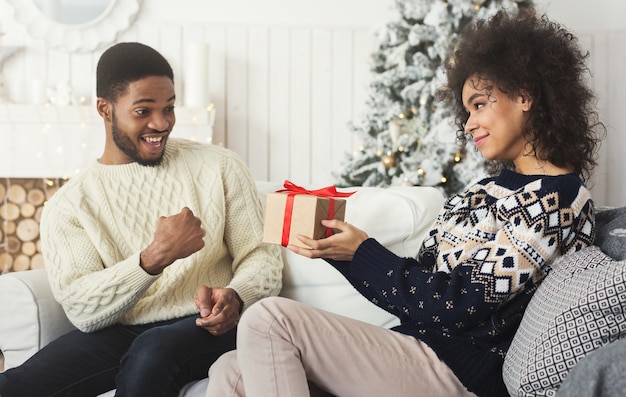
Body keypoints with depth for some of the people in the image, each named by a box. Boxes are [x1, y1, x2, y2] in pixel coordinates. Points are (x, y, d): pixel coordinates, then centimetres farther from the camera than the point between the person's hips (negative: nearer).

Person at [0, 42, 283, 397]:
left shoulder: (219, 167, 9)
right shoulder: (69, 206, 7)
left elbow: (261, 254, 7)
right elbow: (80, 309, -6)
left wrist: (235, 297, -16)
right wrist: (156, 258, -20)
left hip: (206, 328, 0)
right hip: (117, 336, 1)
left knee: (152, 352, -36)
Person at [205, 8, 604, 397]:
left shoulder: (557, 199, -9)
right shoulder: (492, 189, 19)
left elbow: (456, 306, -15)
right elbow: (427, 275, 13)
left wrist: (362, 253, -9)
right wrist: (337, 245, 3)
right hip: (415, 346, 8)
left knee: (268, 319, -18)